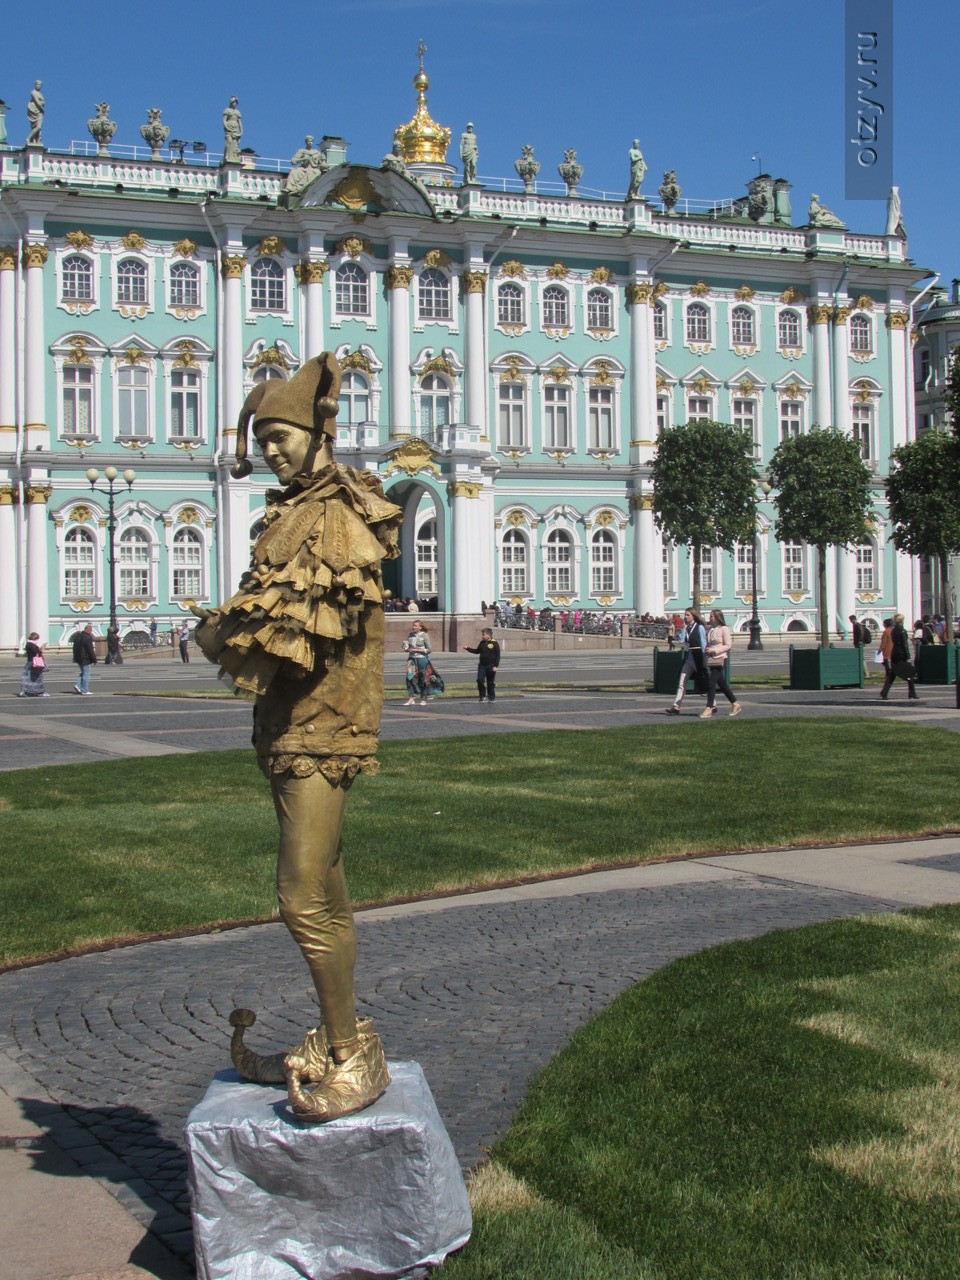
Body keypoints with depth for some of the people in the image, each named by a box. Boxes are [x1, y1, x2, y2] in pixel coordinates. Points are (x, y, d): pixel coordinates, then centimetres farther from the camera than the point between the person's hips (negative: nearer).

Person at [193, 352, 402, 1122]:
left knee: (305, 896, -11)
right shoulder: (290, 514, 17)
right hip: (290, 728, 10)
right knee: (322, 894, 15)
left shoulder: (341, 517, -12)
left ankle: (354, 1059, -1)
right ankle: (337, 1044, 25)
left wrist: (227, 635, -9)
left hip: (322, 728, -10)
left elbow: (316, 624, -21)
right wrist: (230, 630, -4)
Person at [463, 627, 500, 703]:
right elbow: (477, 651, 21)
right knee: (480, 680, -6)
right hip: (482, 665, 4)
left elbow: (498, 656, -8)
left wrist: (495, 666, -13)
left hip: (490, 666, -4)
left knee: (490, 682, 4)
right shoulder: (482, 643, 7)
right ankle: (483, 696, 9)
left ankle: (492, 698, 16)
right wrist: (468, 648, 13)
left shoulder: (494, 643, -8)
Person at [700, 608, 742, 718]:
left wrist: (714, 650, -19)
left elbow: (728, 645, -12)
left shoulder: (724, 629, -9)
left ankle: (709, 708, -11)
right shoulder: (711, 629, 13)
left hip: (719, 659, -8)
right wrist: (707, 650, 2)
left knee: (712, 682, -12)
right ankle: (735, 704, 24)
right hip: (711, 660, 8)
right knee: (722, 684, 13)